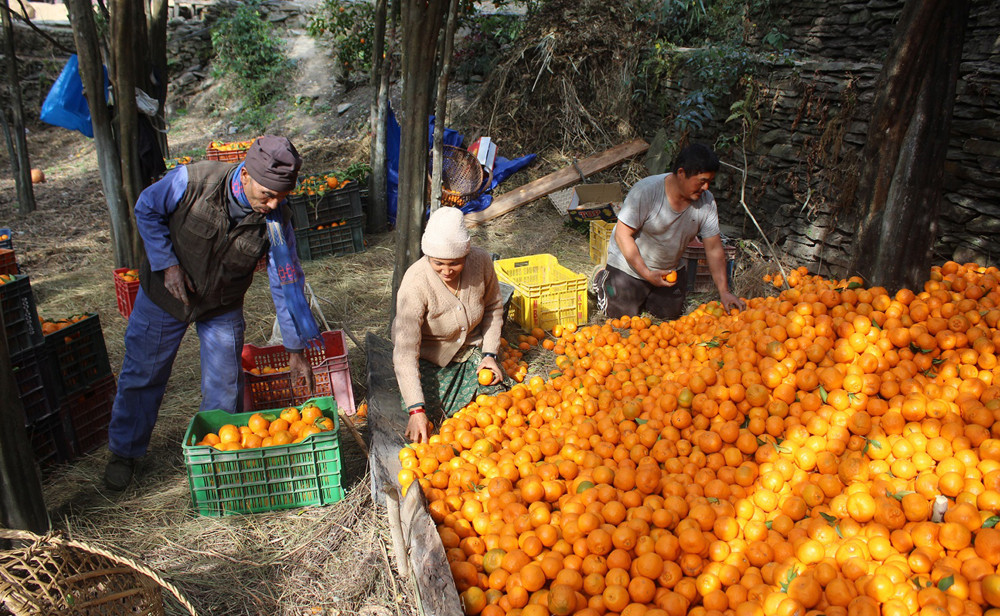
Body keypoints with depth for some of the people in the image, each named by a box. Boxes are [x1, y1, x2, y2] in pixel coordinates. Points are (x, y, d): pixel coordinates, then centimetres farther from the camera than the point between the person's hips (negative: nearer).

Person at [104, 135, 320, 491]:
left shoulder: (277, 221, -24)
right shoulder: (191, 181, -29)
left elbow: (287, 285, -17)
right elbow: (146, 210, -9)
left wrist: (296, 350, -15)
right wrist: (166, 263, -19)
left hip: (223, 308, 1)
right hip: (165, 292, -1)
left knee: (225, 388, 3)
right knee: (141, 375, 13)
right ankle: (124, 451, 36)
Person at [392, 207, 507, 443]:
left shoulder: (481, 261, -18)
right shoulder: (415, 283, -31)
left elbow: (493, 308, 3)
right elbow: (406, 351, -34)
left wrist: (490, 354, -7)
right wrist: (416, 410, -41)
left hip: (471, 352, 4)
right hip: (427, 359, -3)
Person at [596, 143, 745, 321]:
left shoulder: (706, 201, -14)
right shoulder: (646, 191, -29)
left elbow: (714, 249, -9)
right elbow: (622, 234, -25)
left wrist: (724, 292, -16)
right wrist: (647, 274, -29)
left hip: (670, 268, 5)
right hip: (630, 264, -5)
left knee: (670, 314, 4)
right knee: (623, 315, -4)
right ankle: (604, 280, 24)